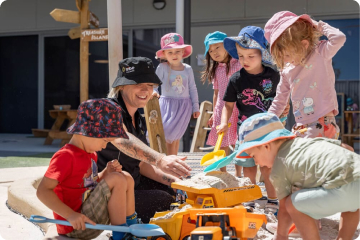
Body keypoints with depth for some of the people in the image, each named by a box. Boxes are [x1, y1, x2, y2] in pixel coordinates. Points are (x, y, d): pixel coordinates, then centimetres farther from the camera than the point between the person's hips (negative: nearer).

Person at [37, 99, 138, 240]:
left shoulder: (90, 154, 12)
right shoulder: (66, 157, -18)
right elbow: (43, 191, -24)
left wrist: (107, 172, 3)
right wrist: (71, 215, -31)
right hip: (76, 227, -10)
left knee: (126, 178, 11)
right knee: (117, 179, -17)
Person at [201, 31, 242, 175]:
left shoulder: (239, 64, -1)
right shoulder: (216, 69, 14)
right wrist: (214, 113, 15)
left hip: (237, 108, -4)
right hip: (221, 109, 4)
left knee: (237, 143, -1)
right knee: (222, 144, 4)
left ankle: (238, 174, 7)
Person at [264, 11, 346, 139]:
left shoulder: (320, 54, -2)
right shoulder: (287, 71, 13)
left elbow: (339, 38, -22)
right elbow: (279, 101, 21)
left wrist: (320, 26, -6)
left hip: (323, 125, -6)